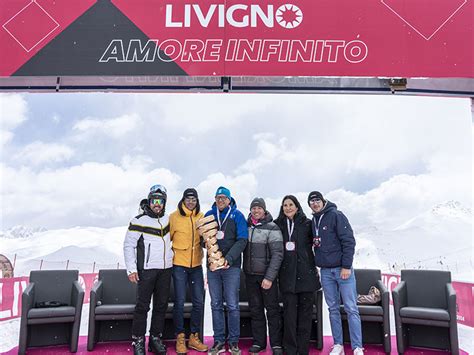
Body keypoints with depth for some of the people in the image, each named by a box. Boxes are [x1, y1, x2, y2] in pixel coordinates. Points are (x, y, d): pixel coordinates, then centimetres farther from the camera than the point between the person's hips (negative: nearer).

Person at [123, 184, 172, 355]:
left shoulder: (167, 219, 8)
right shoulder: (139, 221, -6)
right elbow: (128, 246, -5)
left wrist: (173, 257, 15)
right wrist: (131, 269, -10)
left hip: (166, 269, 5)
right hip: (147, 270, -5)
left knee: (161, 305, 10)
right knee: (142, 306, -1)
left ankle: (155, 338, 22)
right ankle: (138, 341, 12)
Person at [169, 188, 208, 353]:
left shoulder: (201, 217, 3)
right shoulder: (174, 217, -6)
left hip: (196, 265, 3)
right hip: (179, 265, -3)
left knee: (199, 302, 7)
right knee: (179, 302, 1)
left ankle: (194, 337, 23)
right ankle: (180, 338, 18)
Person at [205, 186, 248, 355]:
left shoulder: (237, 215, -1)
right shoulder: (209, 215, 8)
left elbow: (242, 240, -9)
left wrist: (229, 258, -20)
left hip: (231, 266, -3)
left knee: (232, 305, 1)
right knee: (216, 305, 9)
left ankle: (234, 341, 15)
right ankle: (219, 341, 20)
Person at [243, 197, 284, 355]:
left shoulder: (272, 228, -8)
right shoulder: (246, 226, 5)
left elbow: (277, 255, -11)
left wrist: (269, 277, -16)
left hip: (267, 275, -4)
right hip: (250, 275, 4)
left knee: (272, 309, 3)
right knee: (255, 310, 11)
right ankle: (259, 342, 23)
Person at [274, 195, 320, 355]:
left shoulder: (307, 224, 2)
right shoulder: (278, 224, 6)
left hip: (306, 273, 0)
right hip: (287, 274, 0)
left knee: (305, 311, 6)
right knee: (289, 312, 2)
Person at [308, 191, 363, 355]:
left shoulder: (336, 215, -8)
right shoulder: (313, 221, 10)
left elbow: (349, 241, -12)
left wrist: (346, 266, -15)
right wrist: (318, 262, 6)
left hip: (342, 269, -5)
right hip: (325, 271, 5)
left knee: (351, 309, -1)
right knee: (333, 309, 11)